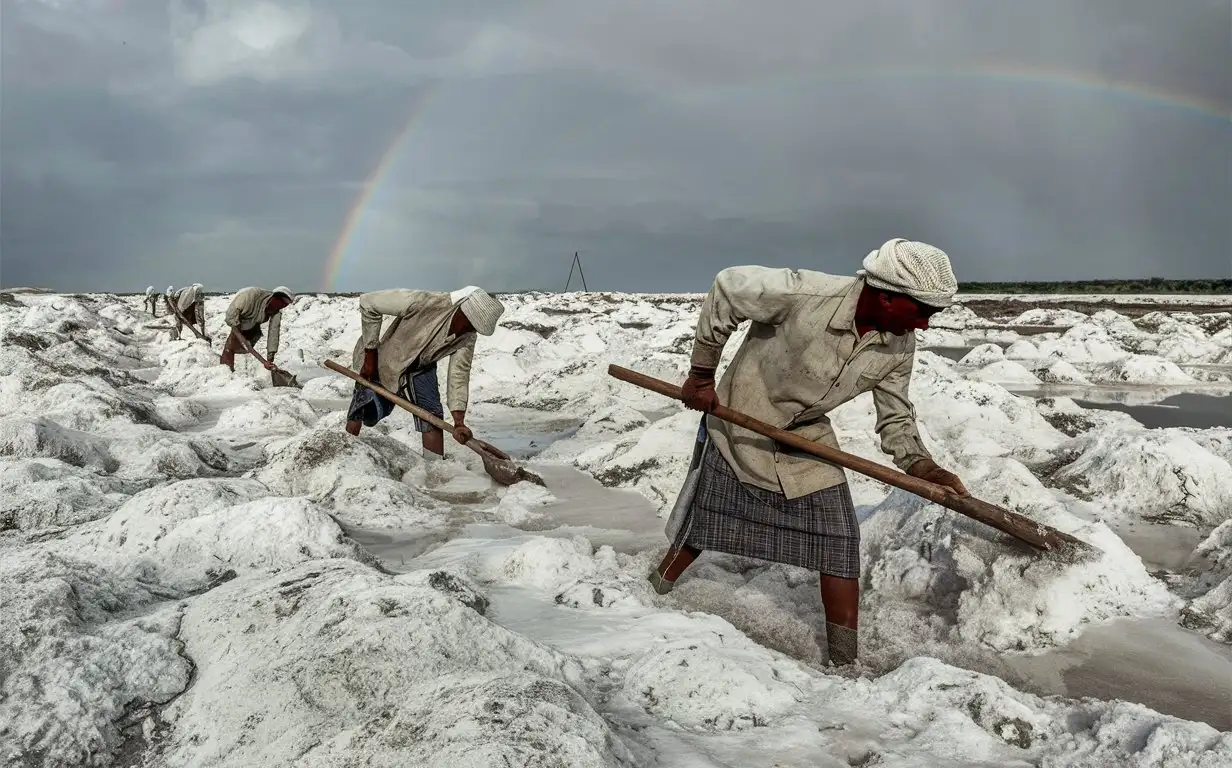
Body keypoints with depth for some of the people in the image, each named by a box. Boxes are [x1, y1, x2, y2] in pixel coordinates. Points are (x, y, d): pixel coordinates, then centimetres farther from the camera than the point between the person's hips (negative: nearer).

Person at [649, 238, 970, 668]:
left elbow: (896, 418, -3)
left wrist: (923, 467, -22)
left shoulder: (899, 347, -14)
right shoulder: (807, 294, -33)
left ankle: (846, 666, 12)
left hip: (808, 439, 5)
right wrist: (702, 375, -13)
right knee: (698, 531, 9)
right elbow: (727, 291, -20)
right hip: (739, 426, -4)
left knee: (840, 547, -1)